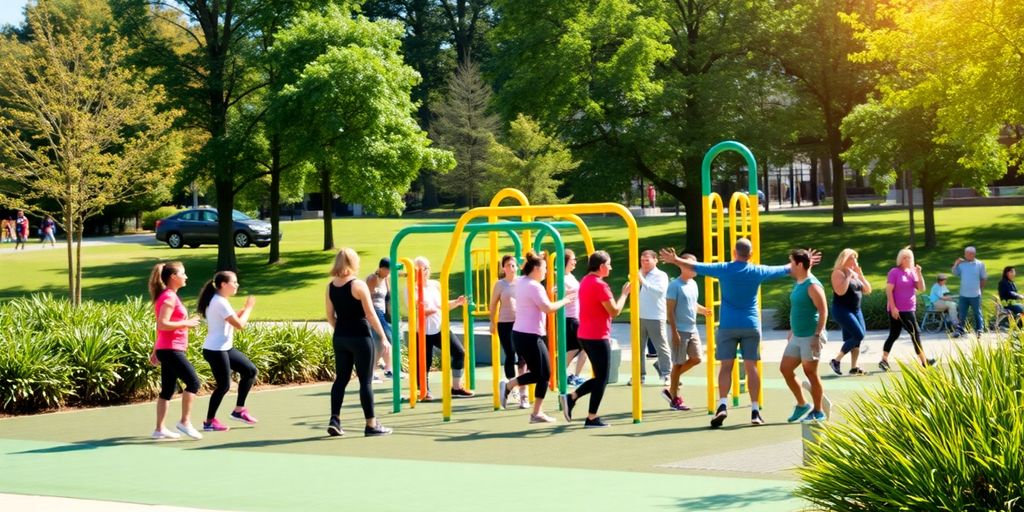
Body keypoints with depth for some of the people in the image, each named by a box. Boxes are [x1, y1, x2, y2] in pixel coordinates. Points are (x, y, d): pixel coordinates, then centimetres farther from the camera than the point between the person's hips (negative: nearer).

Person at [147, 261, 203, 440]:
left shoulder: (168, 296, 17)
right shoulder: (169, 297, -13)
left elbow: (161, 325, 20)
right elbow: (162, 324, -22)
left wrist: (155, 351, 22)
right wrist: (186, 323, -16)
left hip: (167, 350, 10)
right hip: (171, 350, -10)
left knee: (168, 389, 10)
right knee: (193, 382, -9)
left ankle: (160, 429, 12)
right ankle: (185, 422, -7)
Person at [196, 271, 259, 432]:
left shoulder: (217, 301, 14)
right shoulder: (220, 303, -18)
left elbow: (233, 319, 19)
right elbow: (239, 324, -20)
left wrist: (244, 309, 7)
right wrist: (248, 308, -6)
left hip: (225, 348, 10)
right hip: (215, 350, -10)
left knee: (250, 370, 11)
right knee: (224, 385, -5)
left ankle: (239, 410, 17)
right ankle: (209, 422, 6)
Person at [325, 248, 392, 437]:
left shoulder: (330, 287, 5)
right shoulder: (358, 285, -12)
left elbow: (330, 317, 9)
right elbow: (371, 315, -11)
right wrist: (383, 337, -5)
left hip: (340, 337, 6)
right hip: (360, 337, -5)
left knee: (341, 378, 13)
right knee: (365, 381, 1)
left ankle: (335, 420, 6)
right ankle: (371, 425, 5)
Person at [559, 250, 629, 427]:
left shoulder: (585, 282, 12)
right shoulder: (600, 285, -17)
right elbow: (615, 311, -16)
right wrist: (624, 293, -5)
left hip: (585, 336, 9)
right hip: (598, 337, -9)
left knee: (599, 378, 16)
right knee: (602, 379, 1)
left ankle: (571, 398, 4)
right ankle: (592, 418, 4)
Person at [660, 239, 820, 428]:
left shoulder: (723, 269, -4)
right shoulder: (758, 272, 0)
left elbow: (695, 266, 6)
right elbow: (786, 269, 14)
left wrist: (675, 260, 22)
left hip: (728, 326, -1)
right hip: (751, 326, 1)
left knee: (726, 365, 0)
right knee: (751, 366, 3)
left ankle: (723, 405, -16)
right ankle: (755, 411, 4)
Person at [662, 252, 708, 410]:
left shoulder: (693, 284, 12)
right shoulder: (675, 285, -12)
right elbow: (670, 310, -14)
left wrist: (704, 310, 4)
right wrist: (674, 332, -19)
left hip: (692, 330, 8)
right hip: (680, 331, -8)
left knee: (696, 359, 7)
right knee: (678, 363, -1)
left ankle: (671, 389, 20)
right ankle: (674, 399, 9)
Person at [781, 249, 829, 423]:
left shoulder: (812, 285, -16)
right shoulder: (798, 284, 13)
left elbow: (823, 311, -19)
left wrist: (817, 335, -24)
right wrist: (792, 330, 24)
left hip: (810, 337, -9)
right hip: (797, 337, 9)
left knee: (810, 372, -2)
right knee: (785, 368, 7)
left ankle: (818, 412, 10)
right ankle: (802, 405, 19)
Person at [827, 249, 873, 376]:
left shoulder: (855, 273, 15)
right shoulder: (838, 273, -10)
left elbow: (868, 290, 11)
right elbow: (840, 291, -24)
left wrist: (860, 275, -1)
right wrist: (848, 276, -18)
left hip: (856, 310, 9)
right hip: (842, 310, -8)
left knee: (857, 338, 2)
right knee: (859, 335, -17)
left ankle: (854, 367, 7)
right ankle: (836, 360, -9)